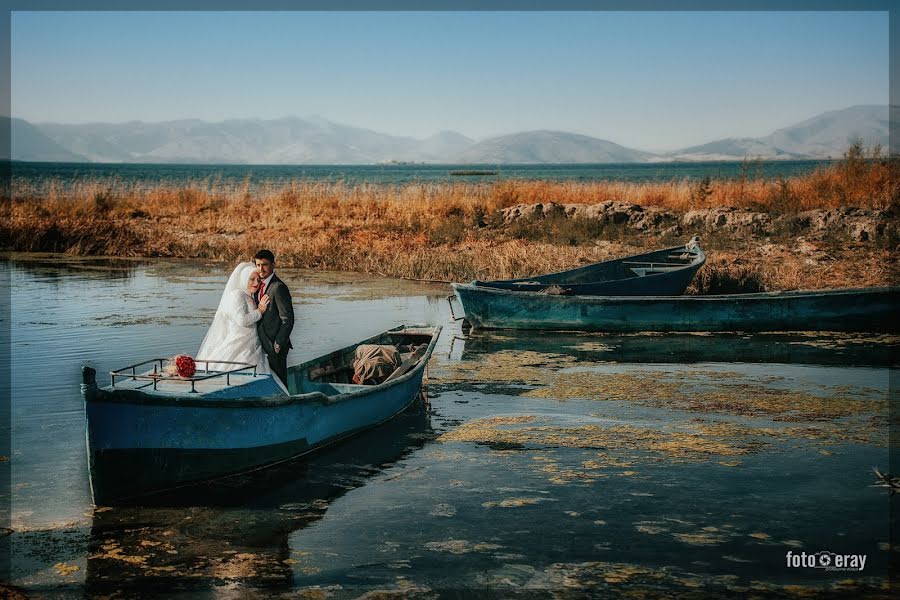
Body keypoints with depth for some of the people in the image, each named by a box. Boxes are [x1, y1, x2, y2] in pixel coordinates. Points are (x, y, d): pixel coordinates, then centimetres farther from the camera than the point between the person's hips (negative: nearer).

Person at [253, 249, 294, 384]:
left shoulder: (278, 288, -16)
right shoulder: (259, 285, 12)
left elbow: (288, 320, -17)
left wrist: (278, 344, -16)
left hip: (275, 345, -8)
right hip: (263, 345, 8)